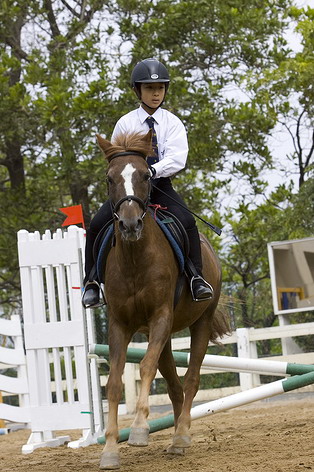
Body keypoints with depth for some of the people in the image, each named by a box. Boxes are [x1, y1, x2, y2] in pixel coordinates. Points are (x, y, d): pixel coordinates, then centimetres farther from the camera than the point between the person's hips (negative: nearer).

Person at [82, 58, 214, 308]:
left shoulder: (172, 123, 3)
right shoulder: (125, 123, 6)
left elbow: (177, 158, -11)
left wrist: (154, 170, -28)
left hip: (161, 186, -1)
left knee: (187, 222, -27)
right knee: (97, 224, -19)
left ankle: (196, 277, -21)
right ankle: (92, 280, -8)